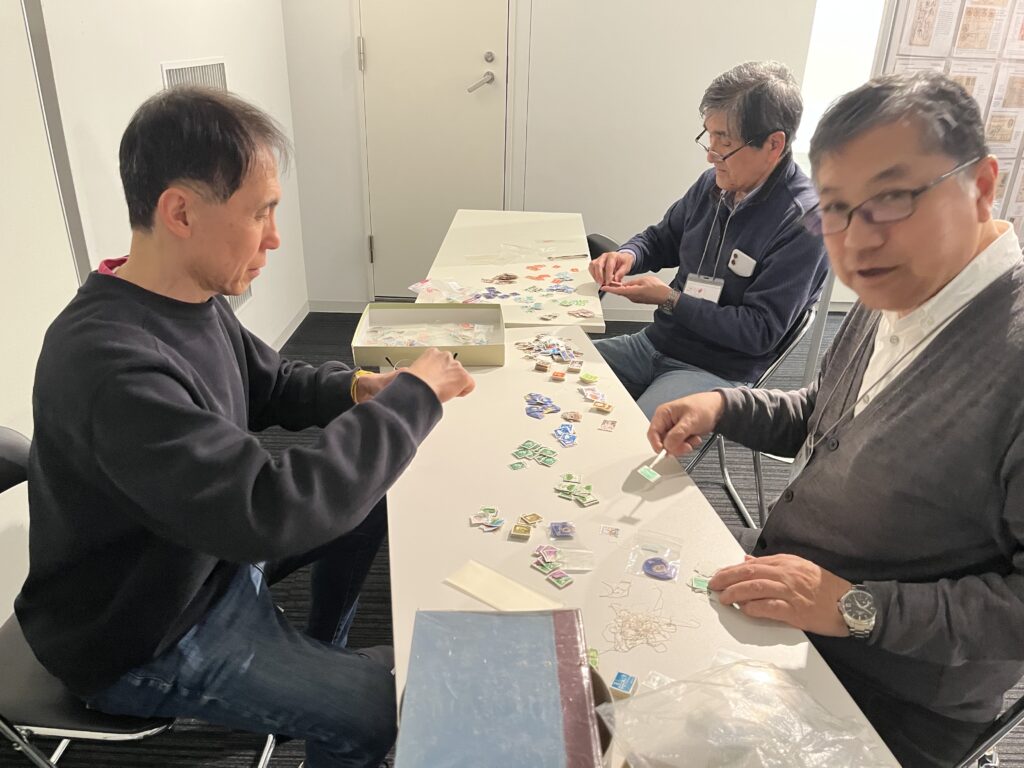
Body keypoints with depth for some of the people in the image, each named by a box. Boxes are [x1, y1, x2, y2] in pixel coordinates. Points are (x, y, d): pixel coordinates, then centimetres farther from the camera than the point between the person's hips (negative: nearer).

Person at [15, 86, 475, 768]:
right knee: (390, 706, -12)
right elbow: (269, 510, -40)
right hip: (147, 640, -8)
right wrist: (412, 398, -30)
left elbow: (271, 383, 9)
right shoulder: (107, 363, -35)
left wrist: (359, 391, -12)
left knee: (372, 501, 15)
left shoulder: (195, 301, -7)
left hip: (215, 552, 9)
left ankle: (319, 654, 32)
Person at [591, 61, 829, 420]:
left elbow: (759, 332, -18)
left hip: (720, 373, -7)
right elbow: (662, 238, 20)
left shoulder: (804, 223, -18)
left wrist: (669, 300, -19)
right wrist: (628, 255, -3)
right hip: (656, 342, 7)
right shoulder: (714, 184, 2)